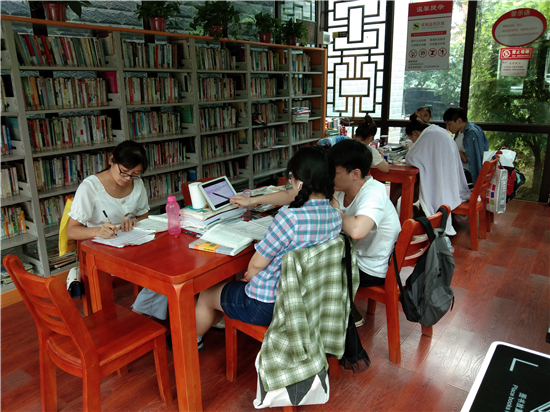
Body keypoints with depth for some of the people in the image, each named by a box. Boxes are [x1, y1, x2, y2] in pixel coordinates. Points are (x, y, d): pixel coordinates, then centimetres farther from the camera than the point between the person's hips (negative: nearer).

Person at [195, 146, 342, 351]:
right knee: (237, 283, 33)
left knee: (206, 296, 21)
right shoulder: (335, 216, -7)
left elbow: (257, 264, -21)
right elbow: (290, 196, 10)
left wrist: (249, 274, 2)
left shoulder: (290, 217, -32)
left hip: (269, 306, -7)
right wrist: (253, 201, 19)